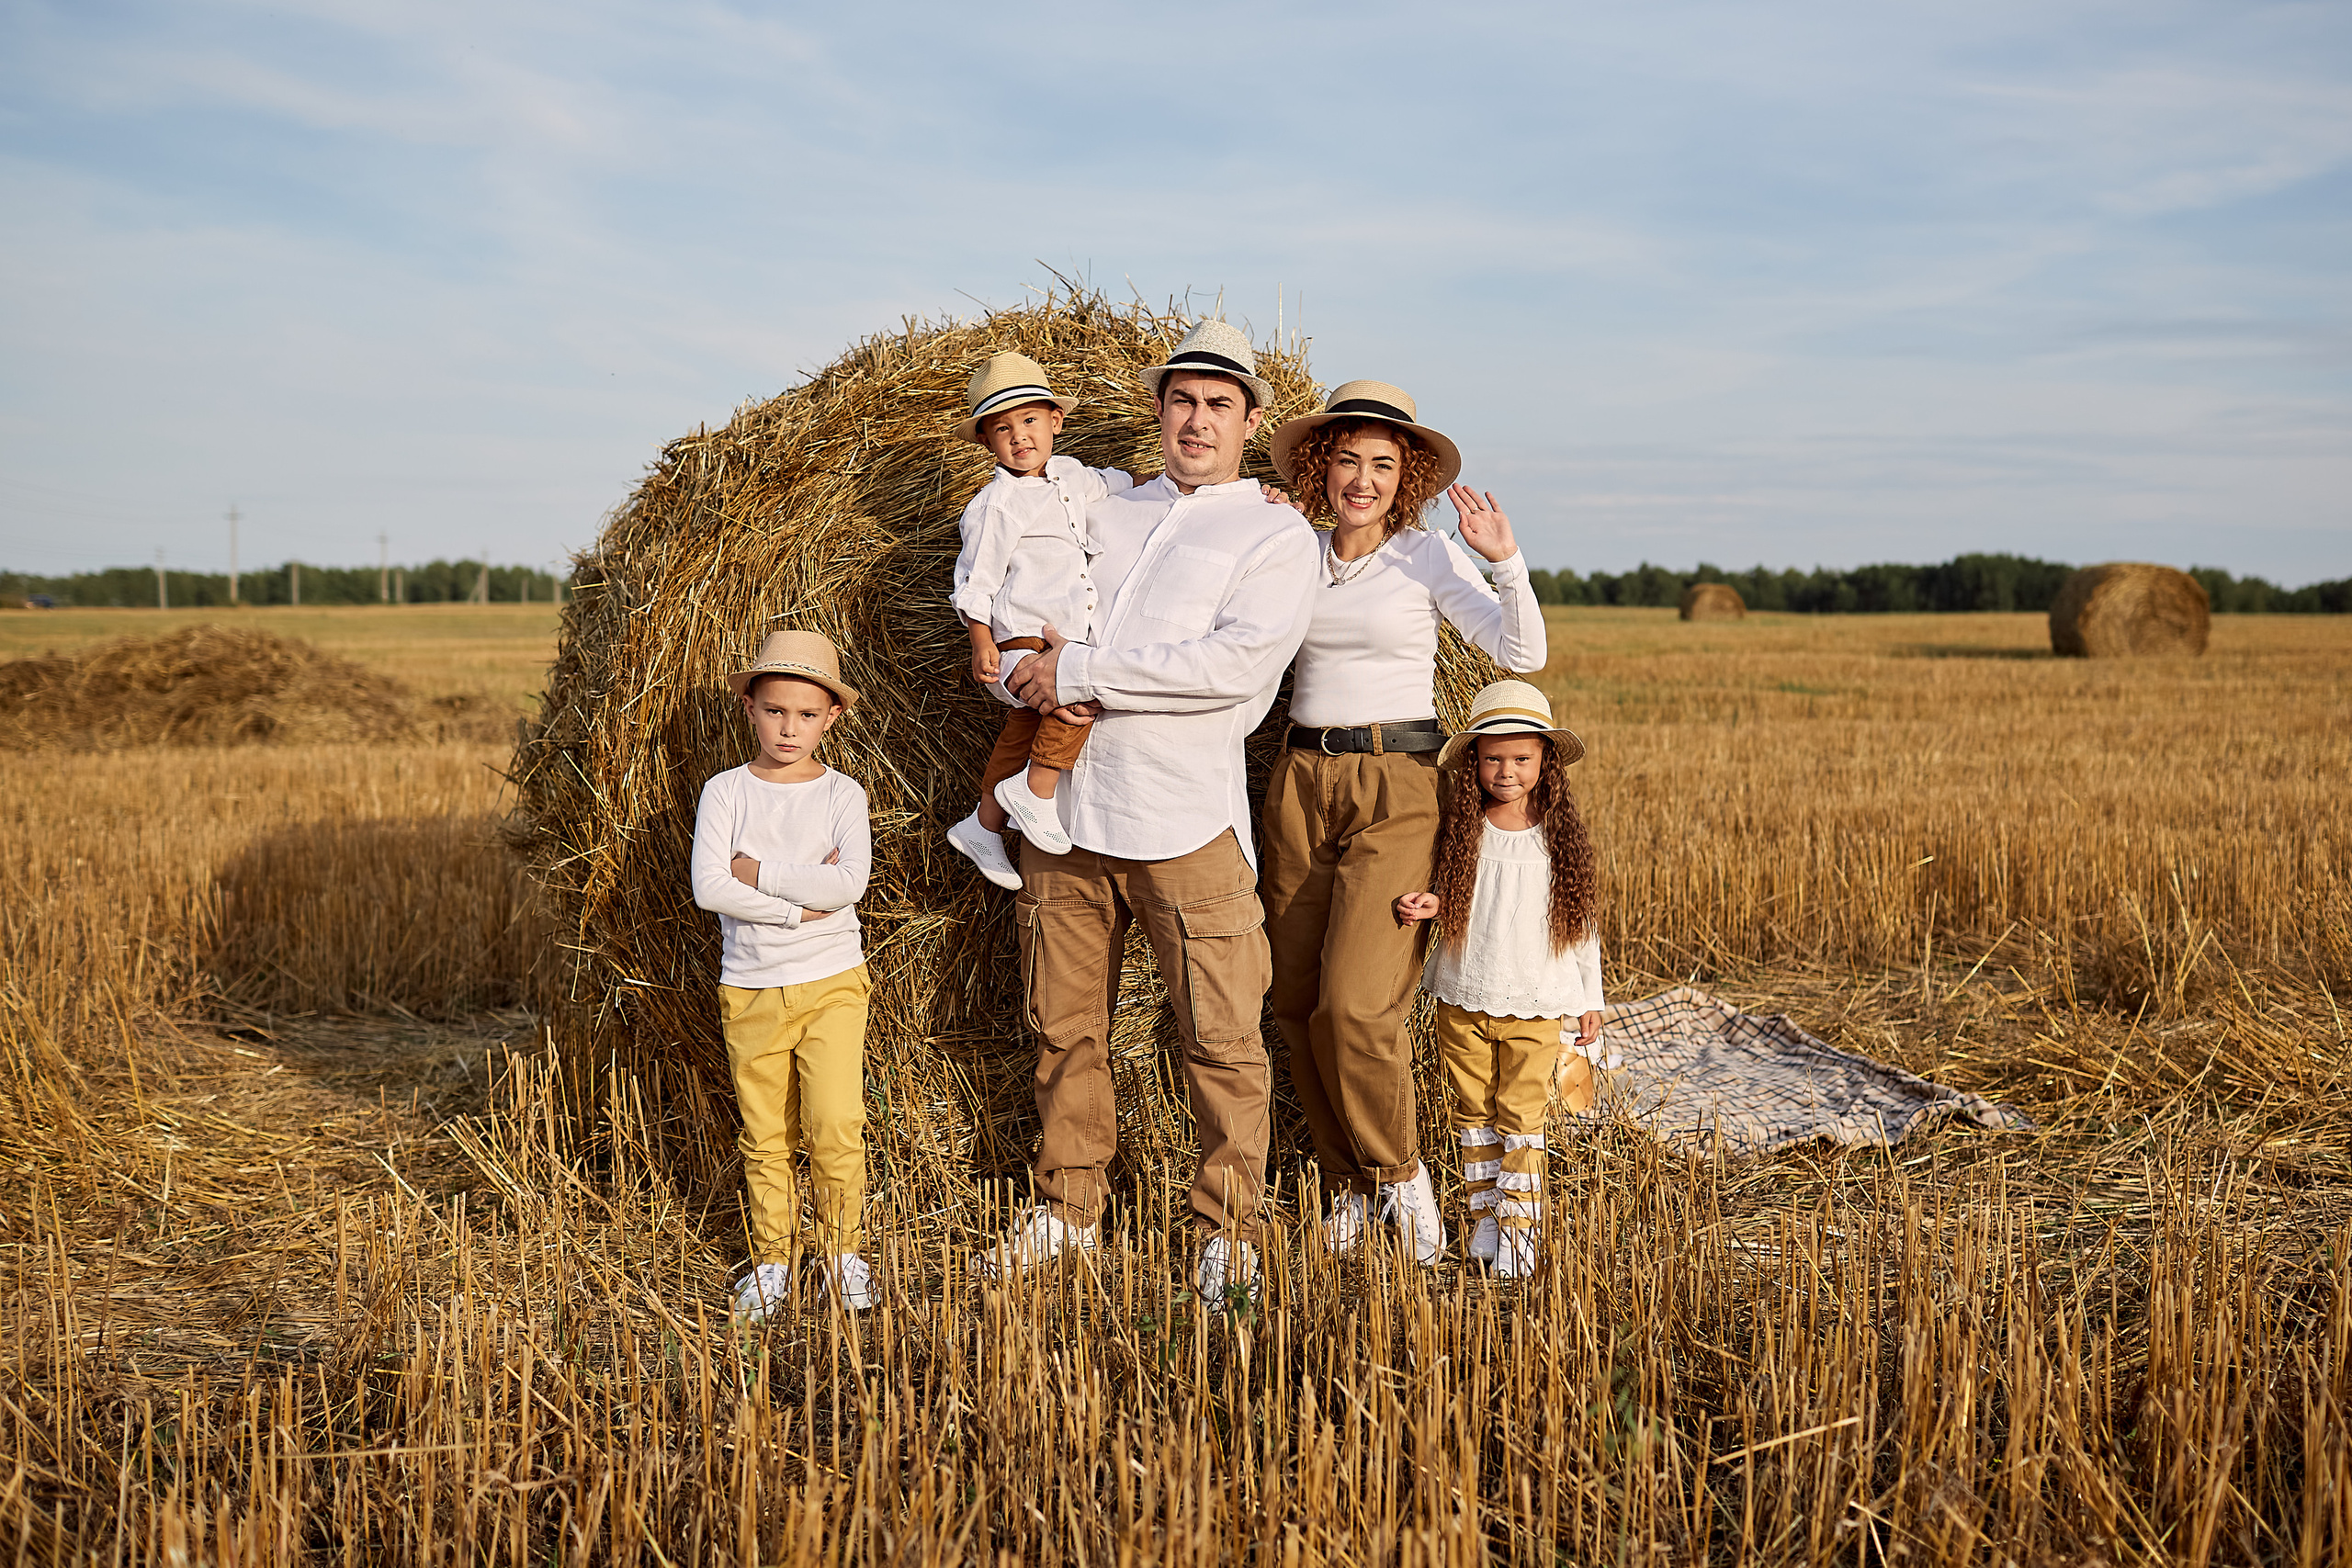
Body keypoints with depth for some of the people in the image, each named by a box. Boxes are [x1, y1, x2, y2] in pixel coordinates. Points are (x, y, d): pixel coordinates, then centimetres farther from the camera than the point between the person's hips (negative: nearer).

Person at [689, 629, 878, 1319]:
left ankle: (842, 1254, 11)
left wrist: (758, 870, -15)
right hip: (749, 990, 1)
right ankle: (772, 1259, 22)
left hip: (831, 983, -1)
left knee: (835, 1125, -6)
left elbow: (850, 882, -17)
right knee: (765, 1135, 8)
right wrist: (798, 904, -18)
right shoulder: (725, 791, 0)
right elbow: (709, 887, -13)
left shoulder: (841, 794, -1)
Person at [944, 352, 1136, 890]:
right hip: (1022, 645, -8)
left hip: (1068, 644, 8)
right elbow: (975, 583, -11)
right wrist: (982, 645, -18)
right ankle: (1036, 790, -17)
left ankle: (983, 825, 33)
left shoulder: (1070, 475, 10)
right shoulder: (996, 505, -12)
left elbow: (1115, 482, 30)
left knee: (1023, 732, 17)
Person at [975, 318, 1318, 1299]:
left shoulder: (1278, 535, 1)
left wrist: (1082, 673, -14)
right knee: (1066, 1026, 12)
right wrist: (1032, 672, -2)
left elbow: (1237, 664, -15)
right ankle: (1067, 1211, 28)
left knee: (1221, 1040, -1)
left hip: (1186, 816, -4)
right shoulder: (1102, 508, 17)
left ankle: (1226, 1229, 16)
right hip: (1065, 806, 5)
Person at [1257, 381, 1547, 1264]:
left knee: (1355, 1003, -16)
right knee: (1298, 1006, 4)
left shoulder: (1429, 554, -1)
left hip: (1398, 788, -4)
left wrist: (1506, 560, -22)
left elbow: (1522, 655, -8)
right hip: (1300, 782, 4)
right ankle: (1349, 1187, 22)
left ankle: (1400, 1173, 10)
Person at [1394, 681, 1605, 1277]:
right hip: (1464, 999, 2)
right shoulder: (1462, 831, 0)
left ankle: (1520, 1229, 2)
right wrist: (1430, 904, -13)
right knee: (1474, 1111, 9)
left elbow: (1582, 920, 4)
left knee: (1521, 1114, -5)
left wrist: (1590, 1002, 5)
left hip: (1536, 1005, -2)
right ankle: (1485, 1215, 22)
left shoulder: (1562, 837, -2)